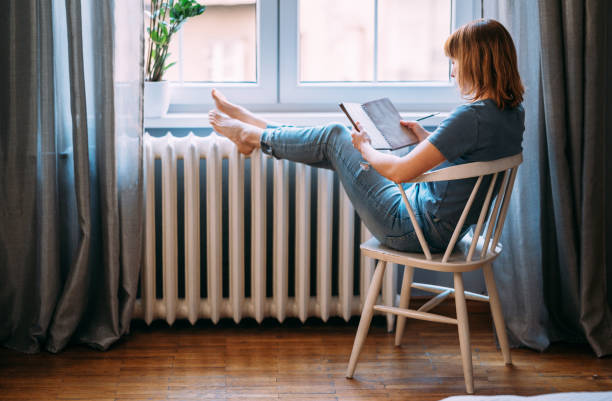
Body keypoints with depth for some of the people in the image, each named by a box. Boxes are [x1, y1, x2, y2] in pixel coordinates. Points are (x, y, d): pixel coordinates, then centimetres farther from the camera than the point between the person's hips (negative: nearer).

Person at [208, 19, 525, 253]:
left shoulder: (472, 116, -29)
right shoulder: (513, 113, -1)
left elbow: (399, 171, -27)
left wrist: (365, 149, -8)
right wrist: (427, 138, 12)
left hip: (418, 229, -8)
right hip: (445, 226, 8)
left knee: (334, 137, 6)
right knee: (338, 139, 18)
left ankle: (252, 136, 29)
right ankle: (252, 126, 35)